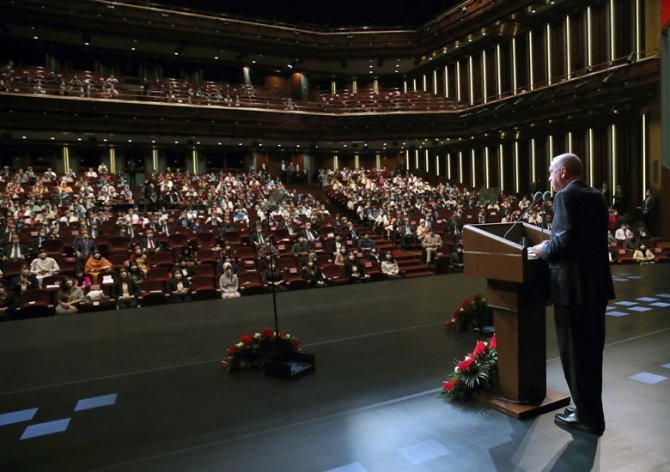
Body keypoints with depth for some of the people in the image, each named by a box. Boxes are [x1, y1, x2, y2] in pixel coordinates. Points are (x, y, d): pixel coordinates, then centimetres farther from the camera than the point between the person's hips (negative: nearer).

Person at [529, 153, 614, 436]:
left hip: (574, 285, -9)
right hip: (596, 282, 9)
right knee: (591, 349, 17)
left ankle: (587, 417, 13)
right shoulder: (596, 197, 13)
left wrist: (543, 250, -5)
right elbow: (588, 239, 14)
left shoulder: (566, 196, -13)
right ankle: (591, 410, 30)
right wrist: (551, 247, 16)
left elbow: (564, 240, -23)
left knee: (574, 352, 3)